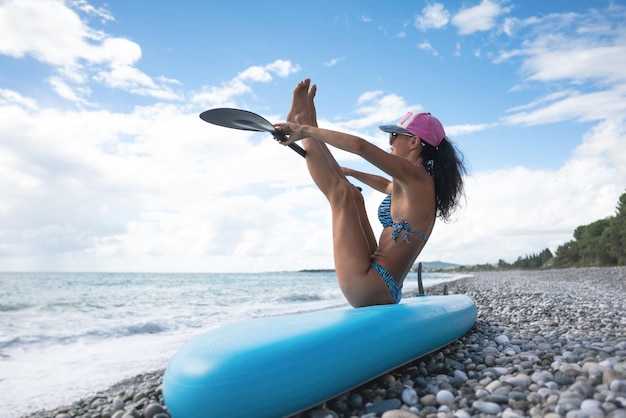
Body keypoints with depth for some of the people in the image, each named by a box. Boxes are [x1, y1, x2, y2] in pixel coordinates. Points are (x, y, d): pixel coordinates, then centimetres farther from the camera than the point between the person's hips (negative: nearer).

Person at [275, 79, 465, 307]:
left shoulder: (415, 176, -14)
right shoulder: (416, 186, 15)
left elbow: (360, 145, -27)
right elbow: (387, 186, 37)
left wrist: (304, 131, -18)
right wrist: (347, 171, 47)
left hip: (368, 286, -10)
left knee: (341, 193, -10)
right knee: (353, 197, 18)